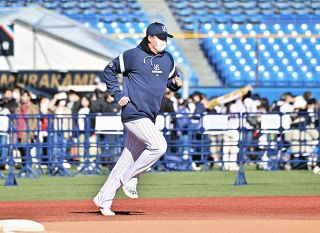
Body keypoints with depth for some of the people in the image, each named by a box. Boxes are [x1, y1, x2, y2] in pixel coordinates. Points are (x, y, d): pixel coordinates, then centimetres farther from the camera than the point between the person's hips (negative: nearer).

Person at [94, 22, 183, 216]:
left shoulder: (168, 59, 10)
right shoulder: (133, 56, -7)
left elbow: (173, 77, 25)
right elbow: (109, 71, 5)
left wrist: (176, 83, 0)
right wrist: (118, 95, -4)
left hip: (149, 118, 7)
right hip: (134, 113, -7)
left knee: (129, 158, 8)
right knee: (158, 145, -22)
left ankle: (104, 199, 15)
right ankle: (129, 178, -5)